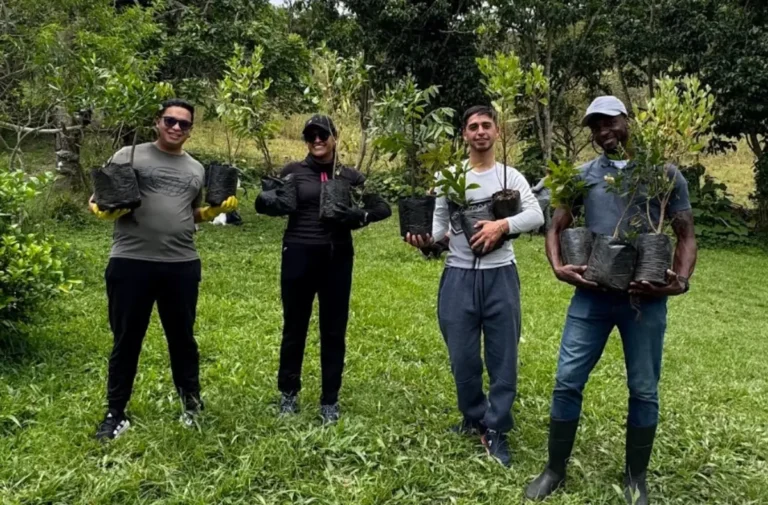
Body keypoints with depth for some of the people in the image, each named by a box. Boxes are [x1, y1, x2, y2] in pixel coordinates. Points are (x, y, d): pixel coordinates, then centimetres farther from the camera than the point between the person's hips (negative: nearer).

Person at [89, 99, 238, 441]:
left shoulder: (195, 169, 15)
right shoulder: (129, 156, 1)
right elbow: (101, 202, 1)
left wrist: (219, 209, 4)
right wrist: (103, 209, -21)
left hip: (182, 265, 3)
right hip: (131, 263, -3)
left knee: (182, 337, 15)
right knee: (126, 340, 7)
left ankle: (191, 401, 31)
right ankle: (115, 413, 20)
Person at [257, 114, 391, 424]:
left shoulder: (350, 176, 5)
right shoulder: (293, 171, 2)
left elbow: (384, 207, 5)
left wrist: (360, 216, -15)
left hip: (337, 259, 1)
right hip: (298, 257, -1)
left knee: (334, 331, 8)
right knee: (294, 328, 10)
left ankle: (329, 401, 21)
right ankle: (288, 393, 29)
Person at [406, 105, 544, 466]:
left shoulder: (511, 176, 2)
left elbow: (536, 215, -10)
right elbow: (439, 223, 1)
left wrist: (502, 225, -26)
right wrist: (426, 239, -20)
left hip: (500, 276, 0)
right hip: (459, 276, 1)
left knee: (503, 355, 4)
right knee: (463, 356, 7)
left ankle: (496, 430, 15)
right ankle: (474, 419, 28)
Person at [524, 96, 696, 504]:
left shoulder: (665, 174, 3)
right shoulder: (582, 176, 7)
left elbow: (686, 235, 4)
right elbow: (556, 228, 9)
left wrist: (680, 280, -13)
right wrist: (558, 266, -11)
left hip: (646, 298, -1)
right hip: (592, 294, 1)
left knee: (644, 391, 9)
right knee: (566, 382, 2)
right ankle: (555, 469, 19)